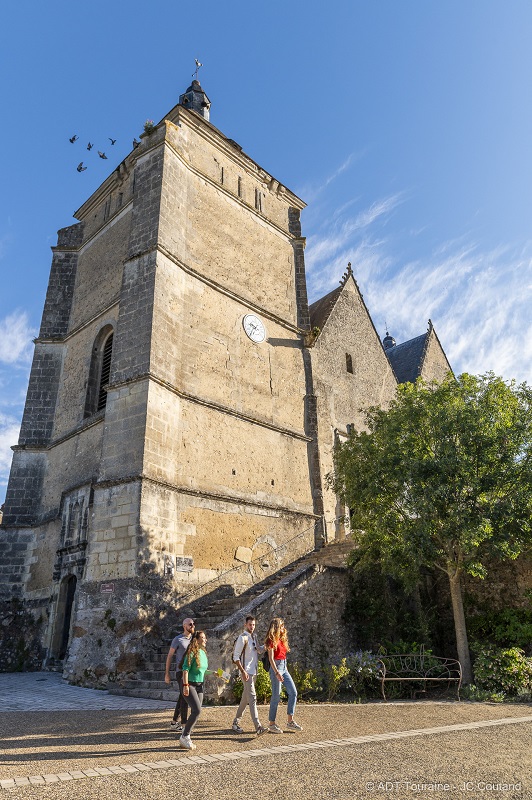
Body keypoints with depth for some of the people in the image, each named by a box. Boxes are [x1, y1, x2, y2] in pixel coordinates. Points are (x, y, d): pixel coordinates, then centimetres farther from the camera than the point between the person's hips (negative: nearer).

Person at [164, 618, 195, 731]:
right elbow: (169, 656, -3)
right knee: (185, 698, -6)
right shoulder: (178, 639, -7)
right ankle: (183, 724, 2)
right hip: (181, 672, -6)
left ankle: (174, 722, 23)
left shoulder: (193, 639, 11)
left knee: (182, 697, 12)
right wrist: (167, 673, -5)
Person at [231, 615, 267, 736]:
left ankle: (235, 723, 26)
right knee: (252, 698, -13)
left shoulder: (253, 637, 12)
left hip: (253, 671, 8)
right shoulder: (242, 638, -12)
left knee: (246, 698, 14)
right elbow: (236, 657, -14)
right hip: (246, 672, -8)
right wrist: (243, 671, -21)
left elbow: (260, 650, 25)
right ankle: (258, 727, -17)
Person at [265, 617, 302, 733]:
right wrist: (277, 673, -22)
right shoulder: (272, 640, -10)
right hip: (276, 667, -8)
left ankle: (290, 721, 9)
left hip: (284, 667, 9)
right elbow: (271, 658, -15)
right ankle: (272, 724, 9)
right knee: (276, 696, -2)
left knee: (293, 692, 3)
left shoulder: (282, 639, 14)